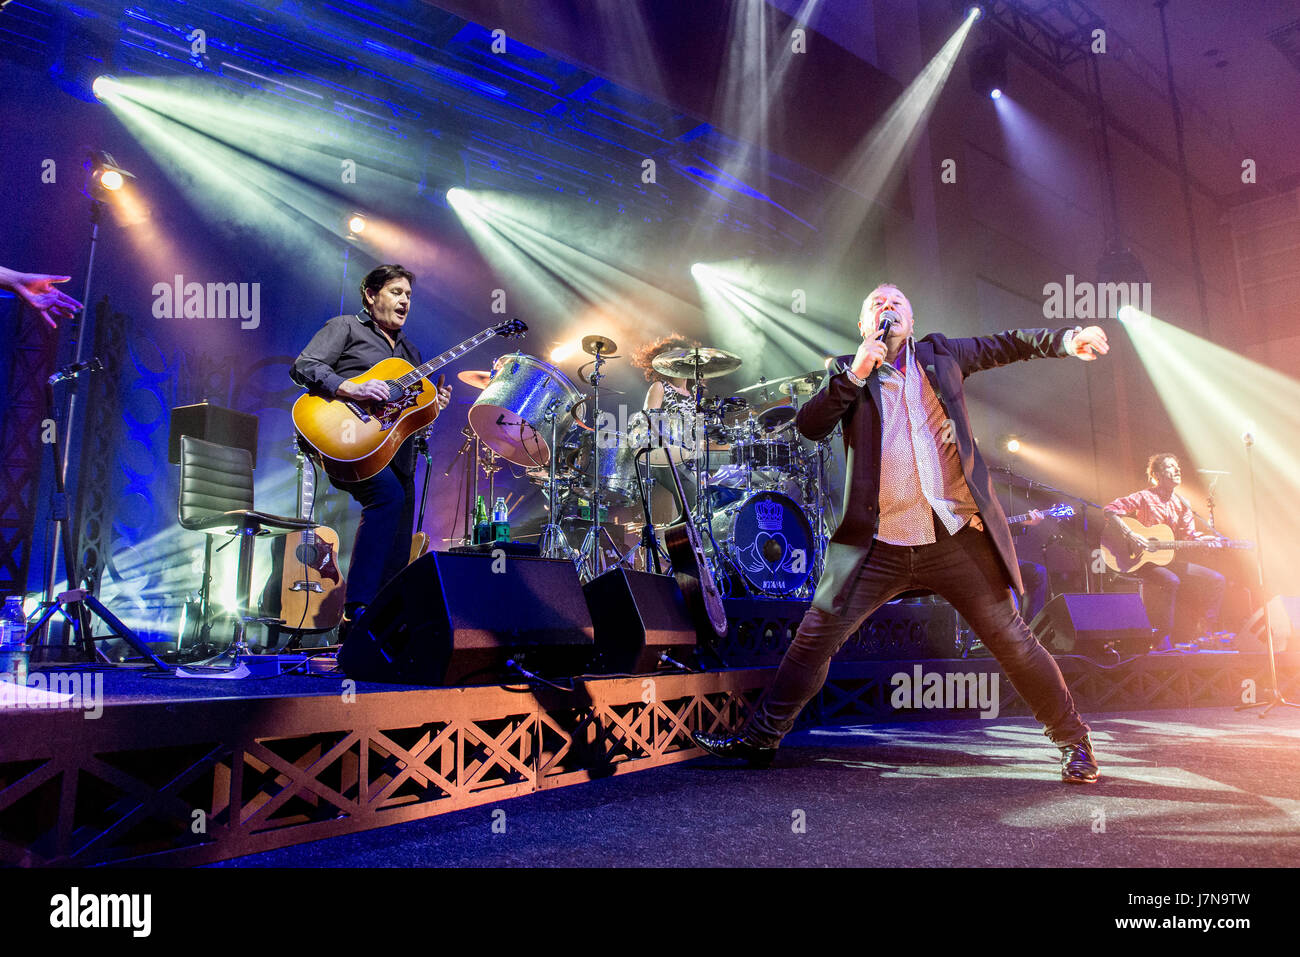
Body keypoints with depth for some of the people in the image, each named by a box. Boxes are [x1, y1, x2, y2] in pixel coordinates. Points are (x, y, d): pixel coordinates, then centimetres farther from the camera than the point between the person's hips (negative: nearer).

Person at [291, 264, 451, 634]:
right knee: (389, 493, -34)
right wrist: (351, 388, -20)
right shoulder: (345, 327, 9)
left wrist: (432, 405, 5)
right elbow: (303, 367, -6)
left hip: (396, 453, 7)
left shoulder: (410, 351, 28)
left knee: (396, 560, 3)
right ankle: (357, 613, -33)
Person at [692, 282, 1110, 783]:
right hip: (880, 545, 0)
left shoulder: (939, 353, 12)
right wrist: (855, 375, -15)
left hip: (957, 537, 1)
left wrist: (1067, 338, 7)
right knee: (816, 634, -1)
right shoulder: (849, 373, 8)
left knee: (1012, 639, 8)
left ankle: (1073, 741, 28)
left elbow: (1008, 343, 20)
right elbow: (808, 425, -6)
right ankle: (760, 735, 12)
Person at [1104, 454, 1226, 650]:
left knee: (1216, 580, -4)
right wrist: (1130, 534, -25)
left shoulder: (1182, 503, 12)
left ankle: (1202, 635, 4)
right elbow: (1110, 510, -15)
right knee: (1171, 581, -34)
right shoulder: (1145, 498, -7)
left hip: (1170, 559, 7)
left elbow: (1188, 535, 10)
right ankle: (1163, 640, -23)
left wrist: (1206, 540, -11)